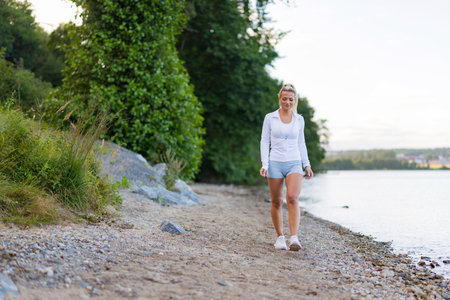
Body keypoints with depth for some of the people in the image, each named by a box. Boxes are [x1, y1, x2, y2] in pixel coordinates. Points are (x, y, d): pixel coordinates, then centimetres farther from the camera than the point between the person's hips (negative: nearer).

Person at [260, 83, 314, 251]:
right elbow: (264, 142, 2)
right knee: (277, 202, 5)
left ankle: (294, 238, -26)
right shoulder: (270, 118, 2)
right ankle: (280, 237, 20)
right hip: (275, 163, 0)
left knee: (292, 198, -20)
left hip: (294, 163, 1)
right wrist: (264, 165, -8)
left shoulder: (299, 119, 9)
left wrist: (307, 164, 9)